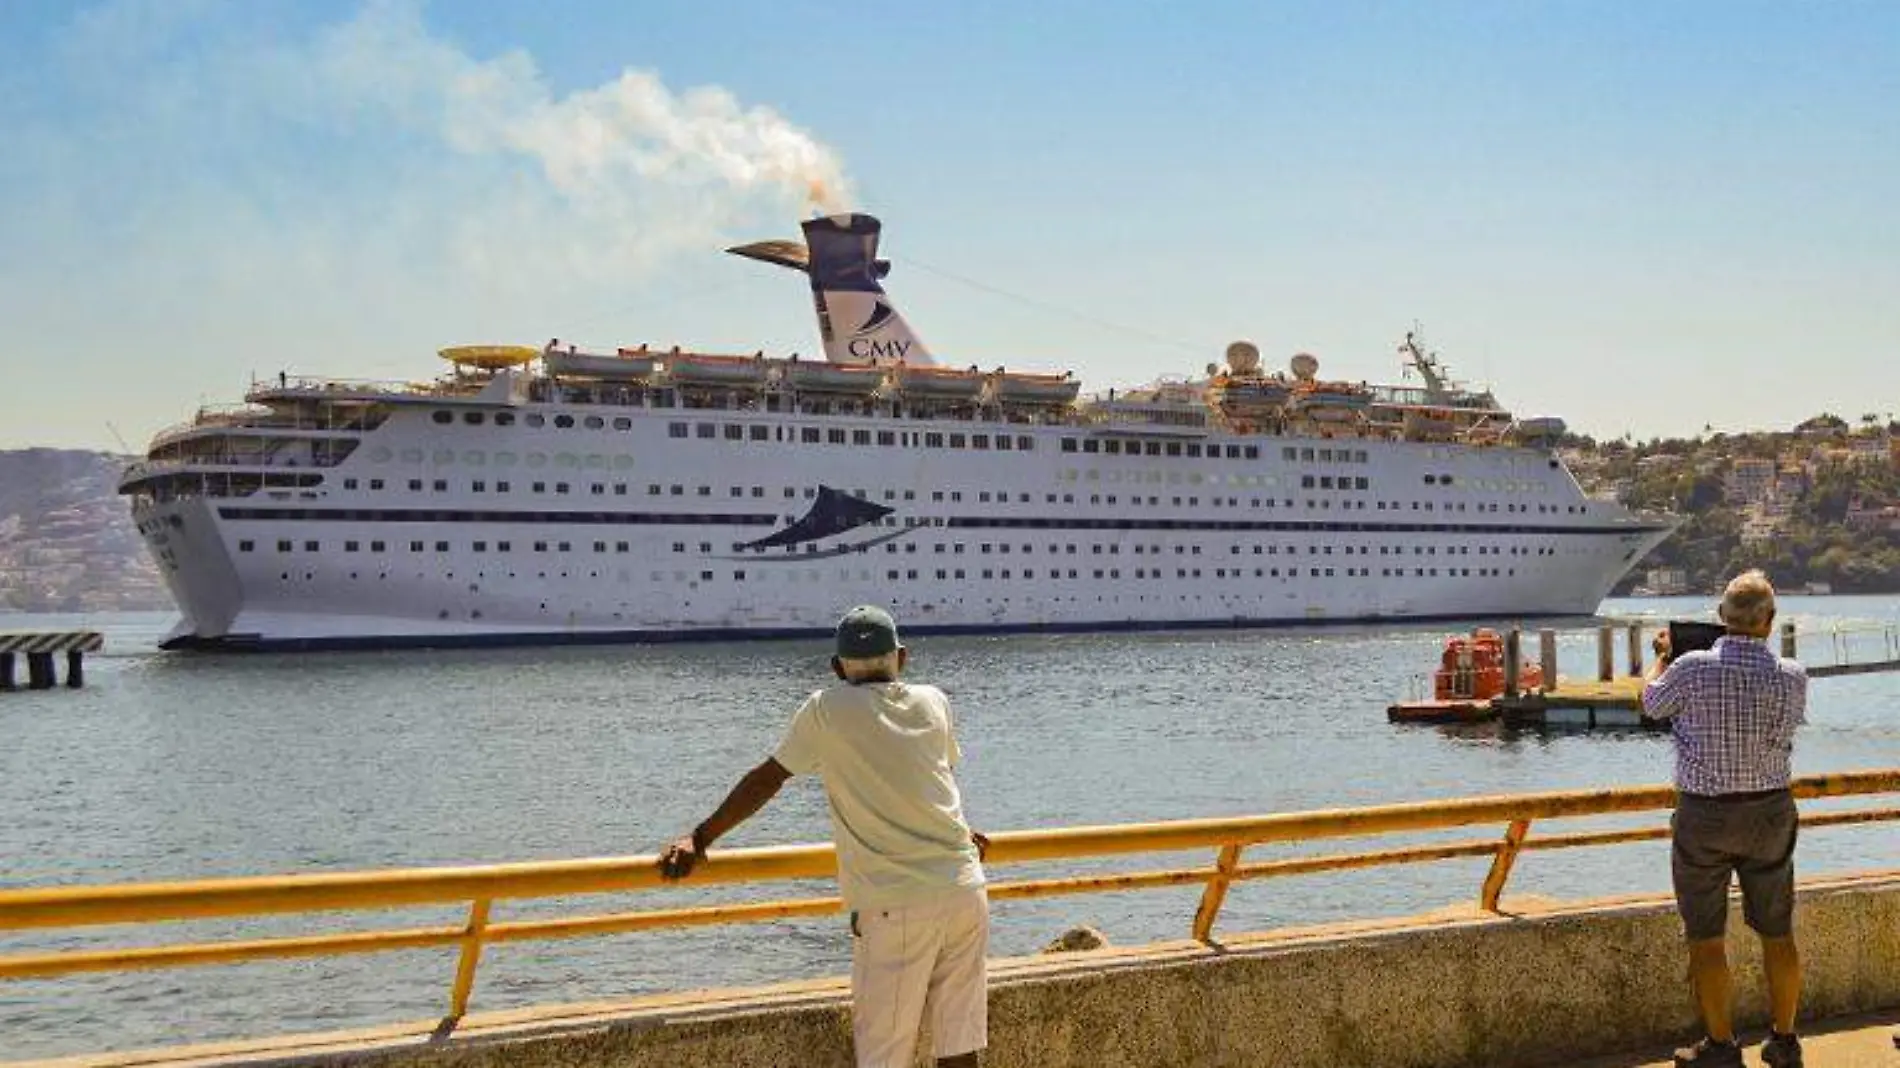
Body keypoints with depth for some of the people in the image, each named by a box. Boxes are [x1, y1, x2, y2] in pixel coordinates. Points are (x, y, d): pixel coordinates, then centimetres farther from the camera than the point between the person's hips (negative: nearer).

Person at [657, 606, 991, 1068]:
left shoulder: (826, 711, -2)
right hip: (965, 890, 4)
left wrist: (699, 839, 10)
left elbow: (766, 780, 2)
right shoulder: (934, 702, 10)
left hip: (894, 906, -4)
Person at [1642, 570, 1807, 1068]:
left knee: (1705, 937, 8)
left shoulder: (1691, 668, -18)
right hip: (1770, 812, 3)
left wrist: (1662, 655, 20)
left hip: (1703, 816, -2)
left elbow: (1652, 705, 2)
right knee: (1778, 934, 16)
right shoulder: (1791, 677, -11)